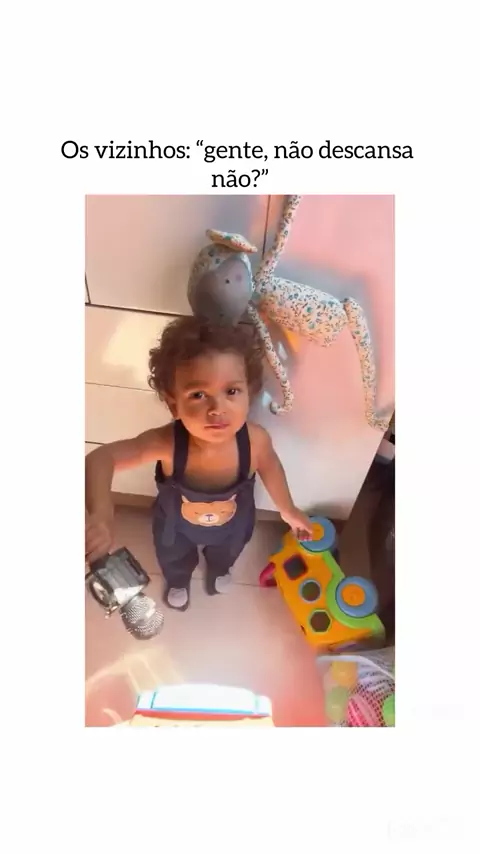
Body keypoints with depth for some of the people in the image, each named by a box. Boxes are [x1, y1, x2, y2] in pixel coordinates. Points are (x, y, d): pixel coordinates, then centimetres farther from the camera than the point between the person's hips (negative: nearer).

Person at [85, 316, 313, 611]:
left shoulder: (255, 440, -40)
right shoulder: (166, 443, -46)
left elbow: (270, 467, -16)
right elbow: (101, 458, -41)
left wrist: (288, 509, 0)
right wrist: (102, 515, -59)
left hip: (233, 524, 1)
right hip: (177, 525, -1)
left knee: (226, 554, 38)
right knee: (174, 561, 35)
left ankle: (218, 570, 75)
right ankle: (178, 582, 72)